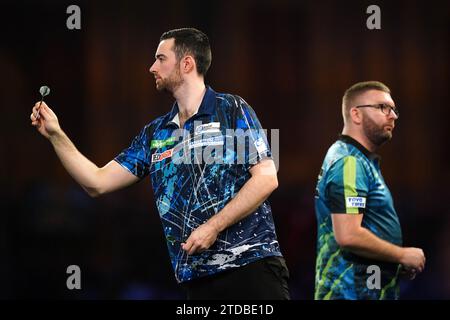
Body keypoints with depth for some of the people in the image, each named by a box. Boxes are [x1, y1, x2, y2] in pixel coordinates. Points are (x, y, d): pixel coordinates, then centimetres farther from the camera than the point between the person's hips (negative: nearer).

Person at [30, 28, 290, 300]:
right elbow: (98, 182, 16)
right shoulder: (154, 134, 16)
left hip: (250, 264, -5)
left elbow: (266, 178, -8)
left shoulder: (232, 110, 0)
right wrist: (56, 135, 9)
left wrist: (213, 227, -14)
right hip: (197, 277, 5)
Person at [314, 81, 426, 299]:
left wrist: (398, 264, 13)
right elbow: (349, 236, -24)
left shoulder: (362, 161, 18)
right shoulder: (349, 162, -15)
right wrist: (403, 255, -12)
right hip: (353, 292, -10)